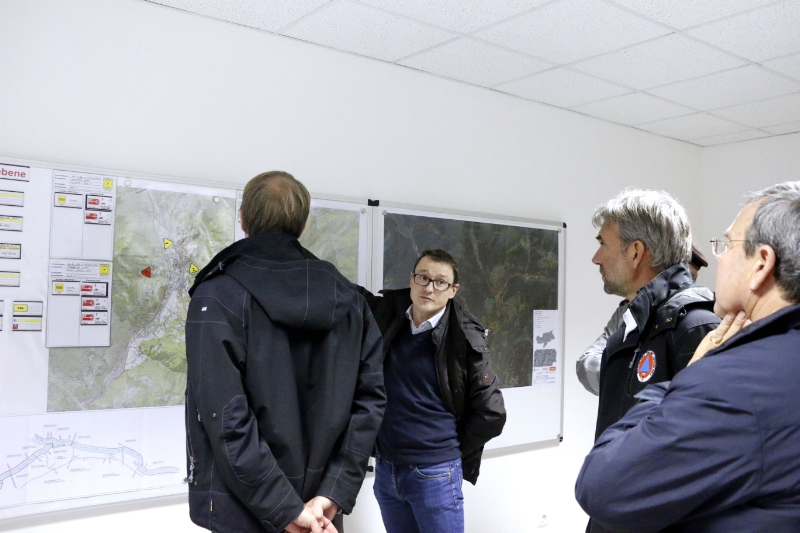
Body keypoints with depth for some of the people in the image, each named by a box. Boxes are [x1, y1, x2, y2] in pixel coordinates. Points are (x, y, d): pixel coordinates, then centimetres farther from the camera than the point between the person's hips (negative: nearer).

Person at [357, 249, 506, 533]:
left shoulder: (463, 339, -12)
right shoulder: (386, 317, -1)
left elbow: (491, 413, -9)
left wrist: (454, 451, 0)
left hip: (435, 473, -4)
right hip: (385, 470, 4)